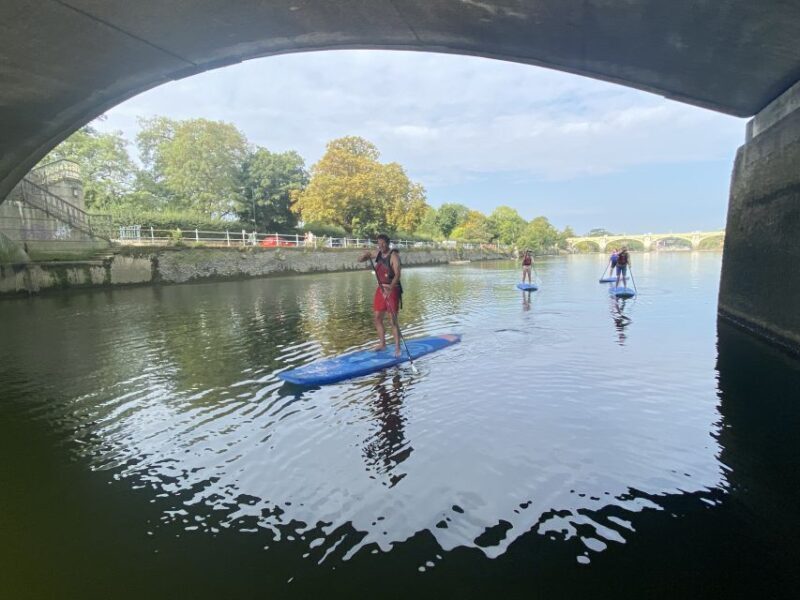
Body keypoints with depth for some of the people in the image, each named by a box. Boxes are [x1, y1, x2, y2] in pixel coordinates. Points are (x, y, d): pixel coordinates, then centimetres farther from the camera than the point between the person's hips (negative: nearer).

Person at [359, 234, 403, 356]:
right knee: (378, 318, 10)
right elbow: (359, 260, 13)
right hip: (381, 289, 7)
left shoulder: (393, 255, -14)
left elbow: (397, 274, -24)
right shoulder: (378, 253, 7)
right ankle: (382, 343, 24)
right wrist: (366, 254, -11)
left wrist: (390, 289, -38)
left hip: (393, 289, -7)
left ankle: (397, 348, -1)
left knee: (393, 320, -8)